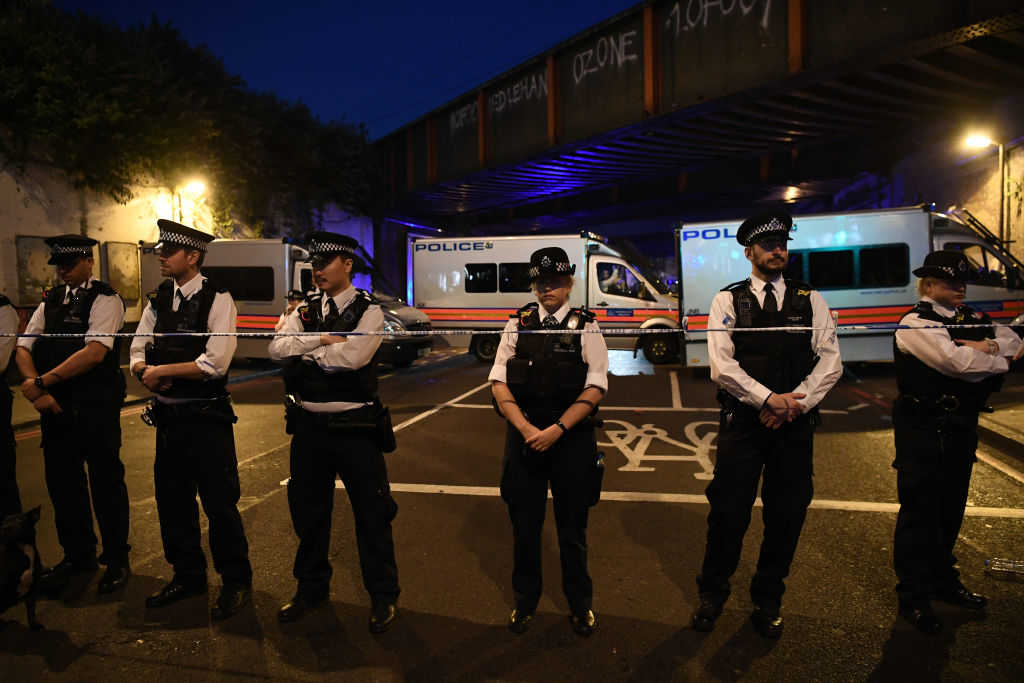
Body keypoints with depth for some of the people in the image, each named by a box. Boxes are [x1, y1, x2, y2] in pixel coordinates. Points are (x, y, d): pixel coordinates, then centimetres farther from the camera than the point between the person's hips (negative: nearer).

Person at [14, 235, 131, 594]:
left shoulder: (104, 299, -7)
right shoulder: (50, 301, 13)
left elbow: (95, 351, -19)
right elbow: (23, 349, 7)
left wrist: (42, 382, -18)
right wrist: (39, 391, -9)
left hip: (97, 407, -6)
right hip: (55, 406, 6)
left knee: (106, 482, 3)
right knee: (61, 481, 14)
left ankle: (116, 559, 20)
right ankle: (77, 555, 32)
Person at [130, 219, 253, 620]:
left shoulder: (217, 299, -12)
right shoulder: (159, 299, 9)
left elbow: (215, 362, -19)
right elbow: (138, 351, 10)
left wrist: (162, 370, -12)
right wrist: (147, 371, -12)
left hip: (206, 417, -7)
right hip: (168, 416, 7)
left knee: (220, 503, 1)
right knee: (173, 501, 17)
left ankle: (236, 583, 19)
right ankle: (188, 576, 35)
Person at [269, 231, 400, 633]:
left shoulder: (368, 311, -6)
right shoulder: (304, 311, 9)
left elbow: (353, 356, -22)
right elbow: (277, 348, -6)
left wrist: (305, 354, -9)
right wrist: (322, 339, -17)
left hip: (354, 427, -5)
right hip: (308, 424, 5)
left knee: (371, 512, 4)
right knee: (308, 510, 17)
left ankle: (383, 596, 22)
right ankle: (311, 588, 38)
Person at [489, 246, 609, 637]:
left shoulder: (584, 327, -1)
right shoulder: (518, 325, 5)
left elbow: (595, 387, -8)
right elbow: (498, 381, 1)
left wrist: (557, 429, -16)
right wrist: (526, 428, -11)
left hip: (572, 437, -1)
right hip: (523, 434, 2)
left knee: (572, 526, 11)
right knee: (524, 524, 11)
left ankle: (580, 604, 34)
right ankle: (525, 601, 34)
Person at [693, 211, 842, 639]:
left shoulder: (810, 301, 9)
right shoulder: (728, 300, 1)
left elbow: (830, 362, 1)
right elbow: (722, 366, -9)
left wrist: (795, 402, -12)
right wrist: (769, 399, -17)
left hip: (795, 426, 3)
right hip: (742, 423, -2)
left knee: (787, 516, 10)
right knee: (729, 513, 2)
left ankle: (768, 600, 32)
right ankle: (712, 593, 26)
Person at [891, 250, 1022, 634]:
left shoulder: (971, 318, 14)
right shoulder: (916, 324, -13)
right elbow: (958, 362, -24)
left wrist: (989, 347, -11)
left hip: (961, 427, 8)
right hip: (924, 429, -8)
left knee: (950, 509, 18)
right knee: (919, 512, -1)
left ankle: (943, 581, 34)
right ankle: (913, 598, 10)